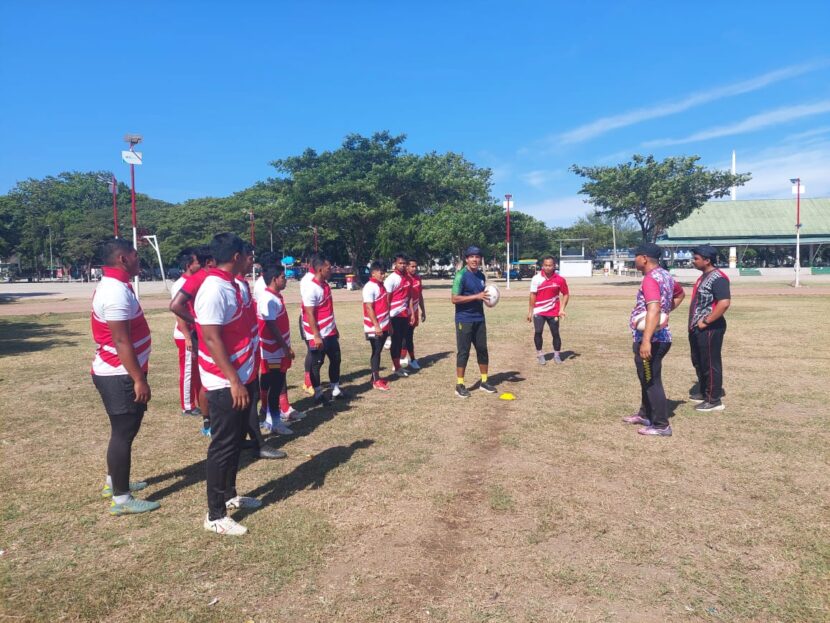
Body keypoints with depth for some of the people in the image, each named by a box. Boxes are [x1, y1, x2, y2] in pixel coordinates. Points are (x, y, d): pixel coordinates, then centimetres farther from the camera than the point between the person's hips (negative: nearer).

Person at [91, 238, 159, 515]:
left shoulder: (113, 286, 12)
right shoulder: (116, 291, -22)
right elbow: (121, 341, -25)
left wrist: (137, 376, 24)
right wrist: (139, 380, -23)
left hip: (116, 373, 11)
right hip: (120, 376, -11)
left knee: (123, 430, 21)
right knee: (124, 433, -2)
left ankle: (114, 482, 35)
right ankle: (121, 499, 8)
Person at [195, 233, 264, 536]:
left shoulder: (230, 285, 9)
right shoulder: (214, 290, -21)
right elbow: (211, 340, -24)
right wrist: (234, 381, -24)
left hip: (242, 377, 10)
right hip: (226, 383, -10)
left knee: (236, 441, 20)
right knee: (223, 446, 0)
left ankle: (229, 495, 36)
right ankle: (215, 515, 12)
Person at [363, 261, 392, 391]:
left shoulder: (381, 285, 12)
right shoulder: (370, 287, -15)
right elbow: (369, 308, -19)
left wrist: (389, 323, 18)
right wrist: (376, 326, -21)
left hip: (383, 326, 8)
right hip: (375, 327, -8)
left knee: (378, 352, 13)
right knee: (376, 352, -2)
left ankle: (377, 377, 22)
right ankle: (376, 381, 5)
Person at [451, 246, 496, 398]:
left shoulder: (481, 276, 11)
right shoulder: (461, 275, -12)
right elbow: (455, 299, -18)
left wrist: (487, 298, 1)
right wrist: (476, 296, -23)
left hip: (479, 319, 7)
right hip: (464, 320, -7)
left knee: (482, 349, 10)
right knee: (463, 351, -2)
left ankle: (484, 382, 23)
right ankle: (460, 385, 6)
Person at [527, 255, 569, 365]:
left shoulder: (560, 279, -7)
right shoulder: (536, 278, -8)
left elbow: (566, 294, 4)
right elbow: (533, 295, -3)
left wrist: (562, 309, -6)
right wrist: (530, 312, -2)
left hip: (553, 312, 1)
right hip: (539, 311, -1)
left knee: (555, 333, 5)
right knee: (538, 332, -8)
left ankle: (557, 355, 22)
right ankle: (539, 354, 9)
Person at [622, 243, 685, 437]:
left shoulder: (651, 279, -20)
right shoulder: (665, 275, 12)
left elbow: (653, 310, -33)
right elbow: (680, 294, 32)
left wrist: (646, 341, -39)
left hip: (652, 340, -10)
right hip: (660, 337, 10)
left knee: (651, 382, 0)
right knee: (647, 379, 22)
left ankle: (661, 425, 8)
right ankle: (645, 414, 37)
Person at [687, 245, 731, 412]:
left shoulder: (718, 278, -18)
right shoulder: (704, 276, 14)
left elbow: (724, 303, -28)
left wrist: (706, 321, -23)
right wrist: (694, 323, 15)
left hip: (710, 328, -10)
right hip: (697, 328, 10)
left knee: (710, 364, -1)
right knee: (698, 362, 20)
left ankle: (714, 400, 9)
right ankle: (703, 392, 34)